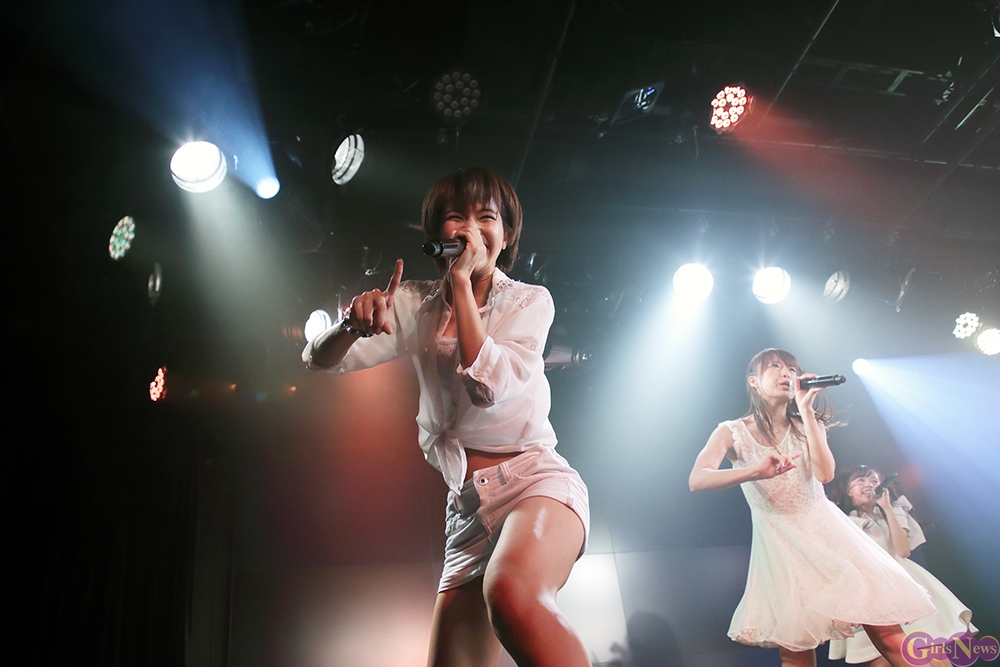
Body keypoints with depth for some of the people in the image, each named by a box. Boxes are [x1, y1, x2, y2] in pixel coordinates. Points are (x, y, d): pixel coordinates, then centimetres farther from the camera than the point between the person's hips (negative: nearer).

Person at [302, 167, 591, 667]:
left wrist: (462, 279, -11)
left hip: (533, 477, -4)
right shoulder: (417, 306, 9)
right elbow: (321, 360, 1)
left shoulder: (529, 300, 1)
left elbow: (489, 386, -16)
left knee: (510, 592, -37)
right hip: (468, 506, 4)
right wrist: (353, 325, -22)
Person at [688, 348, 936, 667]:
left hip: (825, 529, 2)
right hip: (779, 542, -2)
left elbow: (825, 473, -11)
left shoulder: (807, 425, 9)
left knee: (886, 632, -9)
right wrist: (756, 472, -34)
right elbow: (697, 480, -19)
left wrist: (805, 408, -13)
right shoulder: (733, 432, -2)